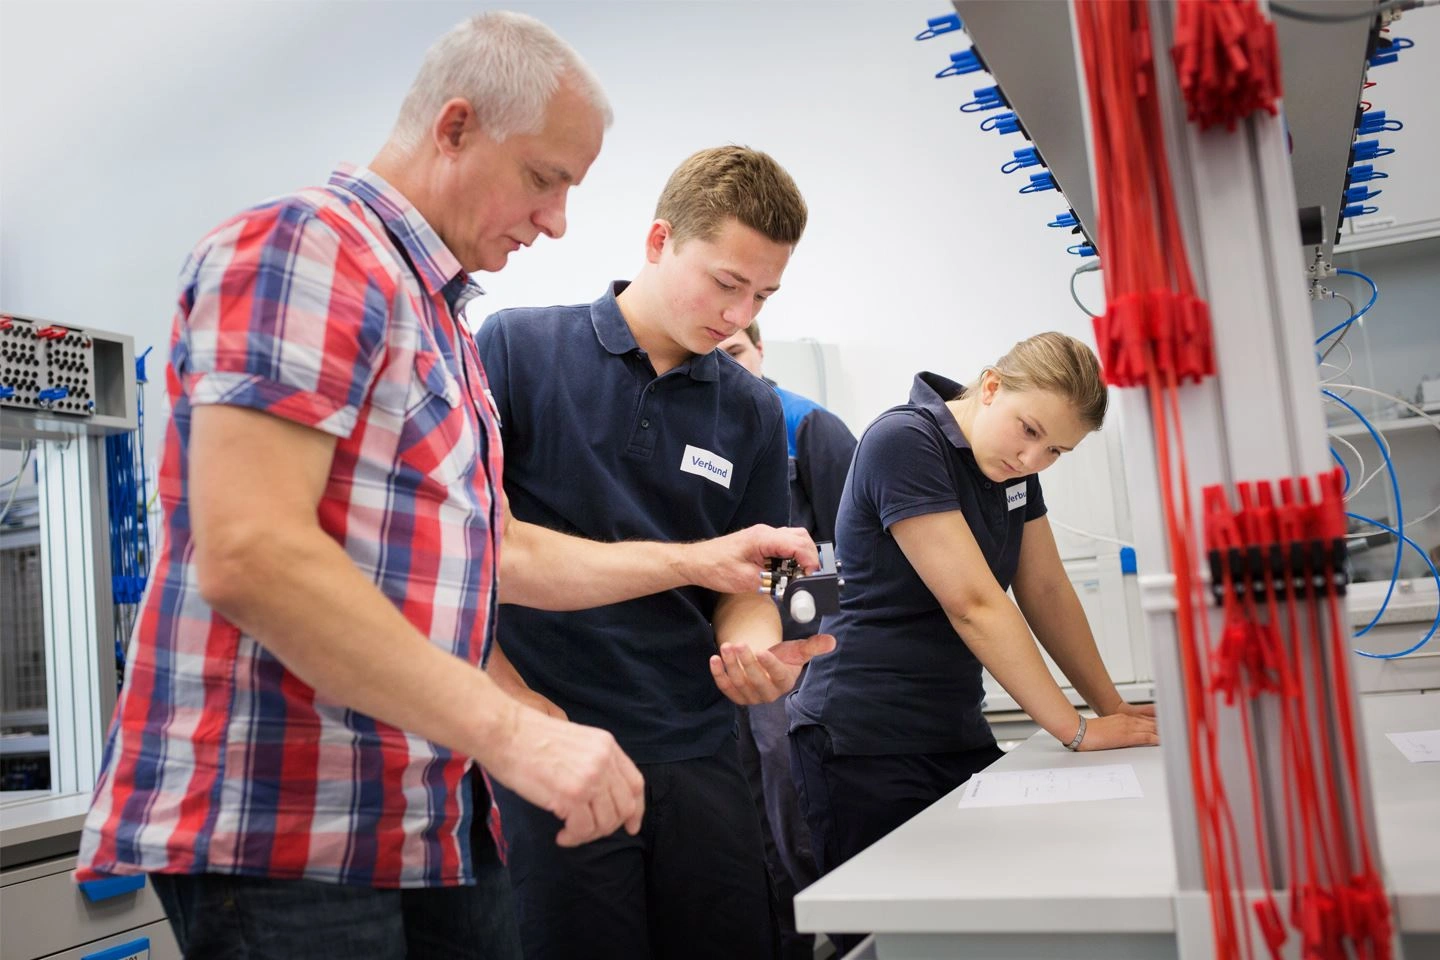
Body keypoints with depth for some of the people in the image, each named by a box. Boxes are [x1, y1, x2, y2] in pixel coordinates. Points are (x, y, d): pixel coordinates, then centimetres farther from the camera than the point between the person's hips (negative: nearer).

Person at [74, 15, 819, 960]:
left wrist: (696, 562, 19)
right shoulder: (304, 246, -13)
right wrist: (511, 730, -25)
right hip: (288, 838, -9)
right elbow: (250, 556, -24)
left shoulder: (439, 321, 18)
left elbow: (502, 552, 22)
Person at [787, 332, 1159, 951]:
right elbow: (973, 604, -22)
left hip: (957, 735, 8)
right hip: (865, 744, -8)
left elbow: (1046, 592, 13)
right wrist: (1078, 731, -18)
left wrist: (1113, 708, 7)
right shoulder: (904, 441, -18)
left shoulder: (1014, 463, 8)